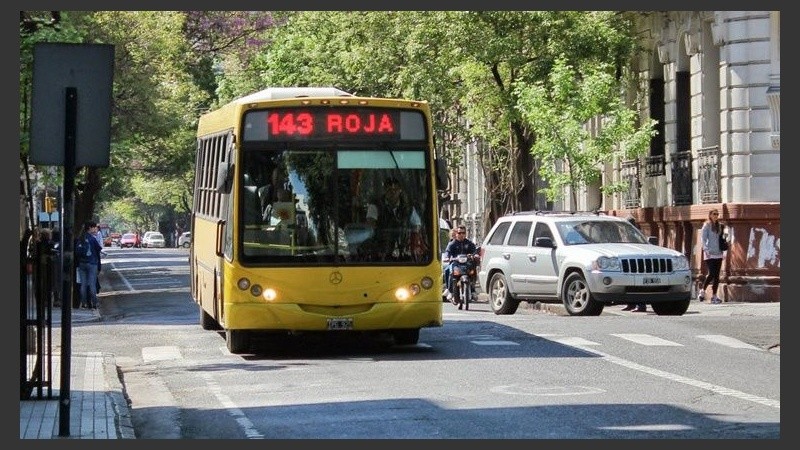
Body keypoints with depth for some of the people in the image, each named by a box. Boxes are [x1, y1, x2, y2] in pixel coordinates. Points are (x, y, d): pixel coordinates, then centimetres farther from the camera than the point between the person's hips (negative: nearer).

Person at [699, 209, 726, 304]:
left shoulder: (719, 226, 14)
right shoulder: (706, 225, -1)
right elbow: (703, 239, -7)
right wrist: (706, 249, -17)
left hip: (718, 253, 6)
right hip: (710, 254, -6)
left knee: (716, 275, 3)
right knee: (711, 274, -14)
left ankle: (714, 296, 6)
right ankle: (702, 291, 3)